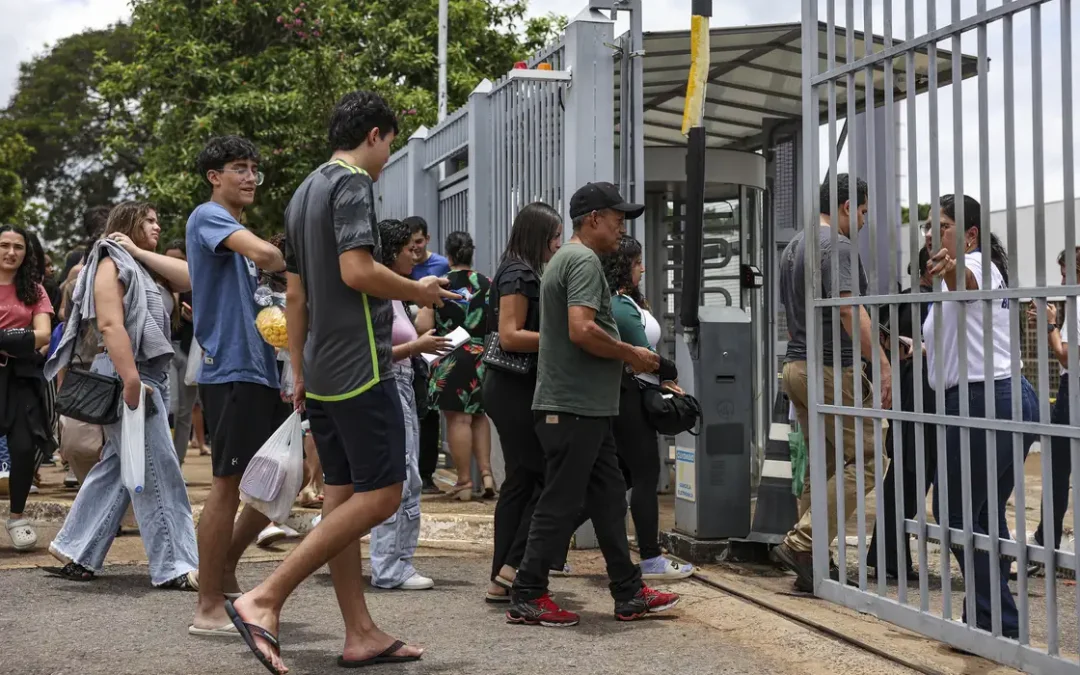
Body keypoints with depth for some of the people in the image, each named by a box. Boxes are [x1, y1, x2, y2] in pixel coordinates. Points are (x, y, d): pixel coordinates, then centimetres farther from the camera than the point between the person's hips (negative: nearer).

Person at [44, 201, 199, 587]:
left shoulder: (142, 267, 21)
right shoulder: (112, 264, -7)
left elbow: (188, 278, 6)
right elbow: (110, 325, -19)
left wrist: (140, 252, 3)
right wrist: (130, 381, -27)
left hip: (150, 374, 9)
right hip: (127, 375, -9)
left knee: (116, 468, 11)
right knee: (158, 471, -9)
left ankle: (74, 552, 18)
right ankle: (174, 567, -6)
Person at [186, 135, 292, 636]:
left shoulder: (238, 232, 22)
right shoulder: (208, 216, -6)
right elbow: (265, 253, -25)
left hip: (263, 369, 9)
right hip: (231, 369, -9)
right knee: (229, 483, -6)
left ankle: (225, 567, 26)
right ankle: (209, 609, 2)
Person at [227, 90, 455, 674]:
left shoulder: (304, 193, 19)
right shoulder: (353, 183, -9)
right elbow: (357, 271, -22)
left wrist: (300, 373, 22)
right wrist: (418, 291, -6)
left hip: (322, 371, 10)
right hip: (360, 367, -10)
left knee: (343, 494, 8)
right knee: (381, 495, -7)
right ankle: (264, 600, -13)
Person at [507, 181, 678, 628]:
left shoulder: (565, 258, 20)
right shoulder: (584, 260, -13)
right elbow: (582, 330, -25)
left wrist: (627, 356, 16)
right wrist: (631, 355, -12)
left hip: (585, 406, 11)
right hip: (575, 406, -11)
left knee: (608, 498, 12)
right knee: (561, 503, -4)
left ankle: (629, 594, 18)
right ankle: (526, 598, 4)